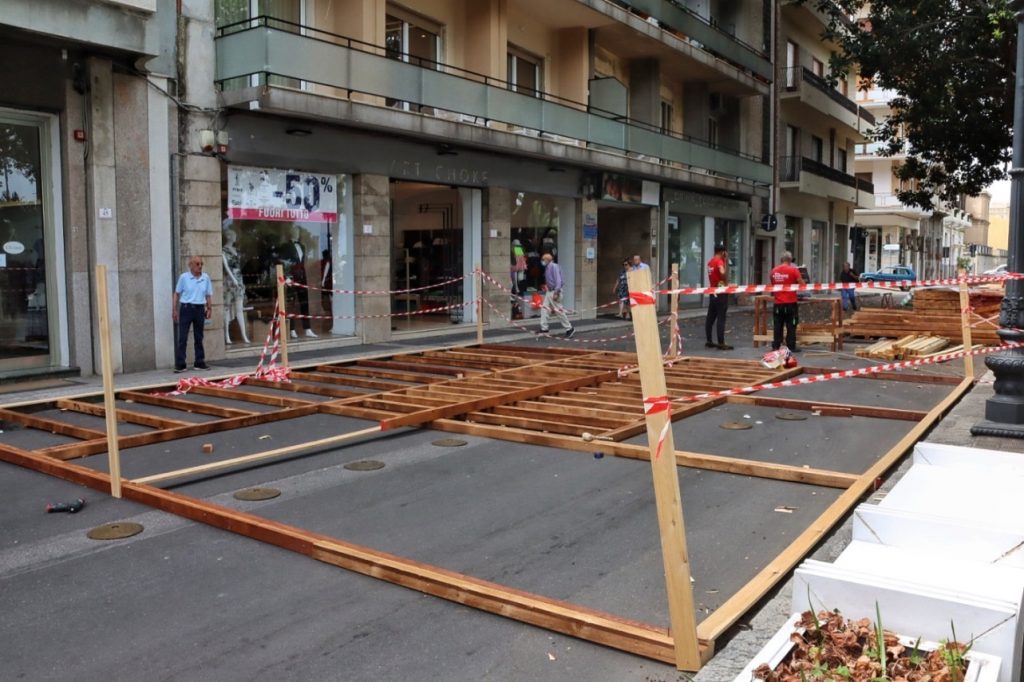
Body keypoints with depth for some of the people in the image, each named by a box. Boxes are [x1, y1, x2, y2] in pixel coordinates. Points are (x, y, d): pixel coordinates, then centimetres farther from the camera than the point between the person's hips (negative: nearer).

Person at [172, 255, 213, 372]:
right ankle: (179, 364, -1)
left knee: (199, 337, 11)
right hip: (186, 308, -3)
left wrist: (210, 308, 1)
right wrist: (174, 310, -1)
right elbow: (177, 294, 3)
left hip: (199, 309, 3)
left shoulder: (206, 278, 5)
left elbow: (208, 295, 10)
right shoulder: (184, 277, -2)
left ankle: (200, 362, 19)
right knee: (182, 338, -3)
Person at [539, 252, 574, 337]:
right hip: (549, 291, 10)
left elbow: (558, 280, -22)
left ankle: (569, 328, 5)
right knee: (544, 308, 6)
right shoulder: (547, 267, 13)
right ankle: (544, 328, 10)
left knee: (558, 311, -4)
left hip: (555, 292, -10)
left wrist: (556, 292, -26)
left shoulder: (554, 266, -15)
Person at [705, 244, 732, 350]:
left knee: (710, 317, 10)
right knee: (721, 318, -7)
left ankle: (709, 341, 16)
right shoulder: (719, 261, -14)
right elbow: (723, 273, -33)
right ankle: (721, 343, -7)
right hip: (720, 293, -8)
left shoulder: (710, 262, 10)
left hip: (712, 292, 8)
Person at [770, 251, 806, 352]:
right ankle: (791, 347, 5)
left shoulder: (774, 271, 4)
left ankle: (776, 346, 12)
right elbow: (802, 284, -6)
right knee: (791, 326, 3)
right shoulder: (793, 270, -9)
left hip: (778, 303, 4)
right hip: (790, 303, -4)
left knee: (778, 326, 10)